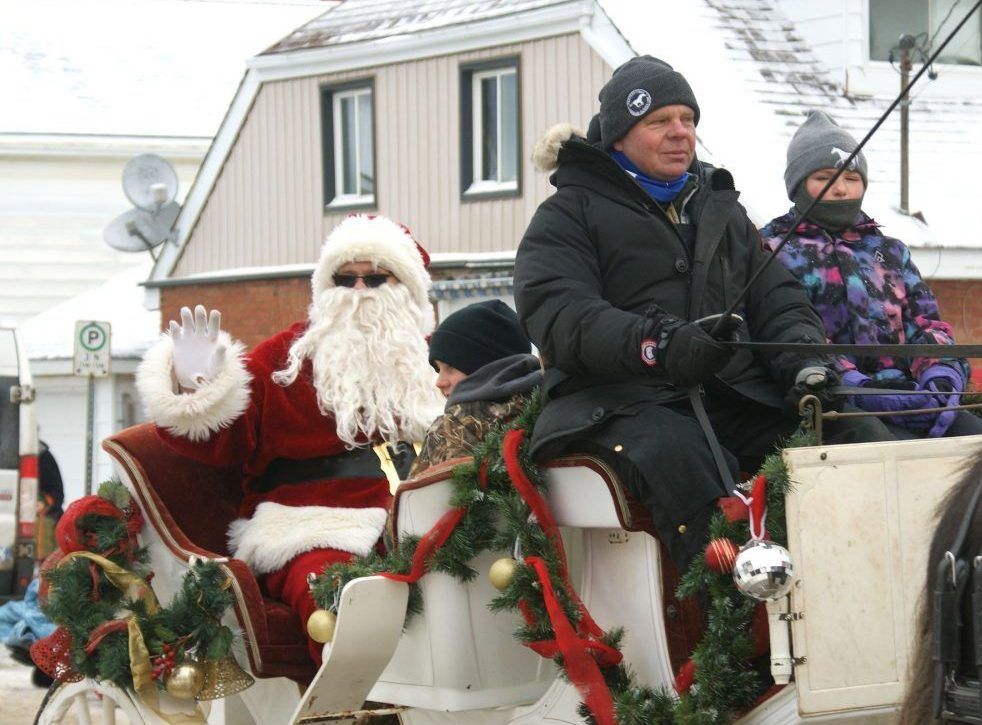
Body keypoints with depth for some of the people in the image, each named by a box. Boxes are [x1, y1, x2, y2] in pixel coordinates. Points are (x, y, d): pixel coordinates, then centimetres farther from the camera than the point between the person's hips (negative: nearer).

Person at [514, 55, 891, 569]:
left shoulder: (721, 208, 29)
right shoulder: (570, 214, 9)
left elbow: (777, 300, 22)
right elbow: (557, 315, -9)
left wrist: (802, 361, -3)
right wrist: (659, 346, -27)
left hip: (734, 393, 5)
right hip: (621, 399, -5)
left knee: (860, 439, -20)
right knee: (684, 459, -39)